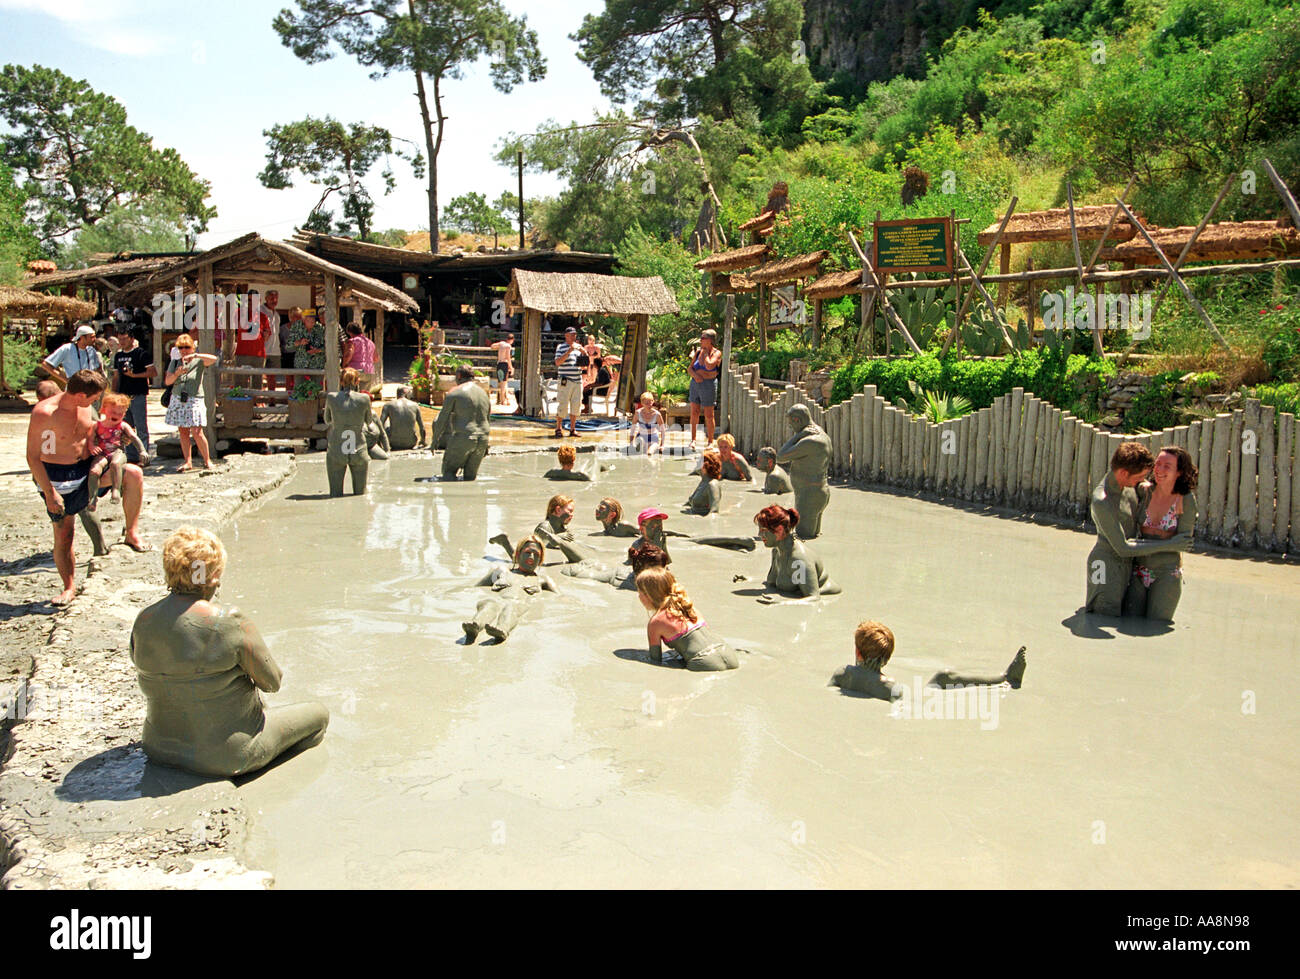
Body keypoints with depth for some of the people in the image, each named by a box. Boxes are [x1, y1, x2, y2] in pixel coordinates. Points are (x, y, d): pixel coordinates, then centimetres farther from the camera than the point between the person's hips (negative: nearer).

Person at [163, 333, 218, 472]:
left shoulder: (198, 362, 1)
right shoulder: (174, 363, 11)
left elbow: (213, 359, -18)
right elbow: (167, 381, 3)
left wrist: (195, 355, -26)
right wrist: (177, 374, -16)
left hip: (194, 400, -4)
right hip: (177, 400, 4)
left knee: (197, 432, -11)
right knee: (183, 432, 5)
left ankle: (207, 459, 3)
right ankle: (187, 462, 10)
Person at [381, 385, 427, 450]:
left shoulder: (388, 405, -2)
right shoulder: (415, 405, 2)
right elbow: (422, 428, 5)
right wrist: (422, 441, 22)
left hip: (394, 443, -2)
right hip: (410, 443, 2)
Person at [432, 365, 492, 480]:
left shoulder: (454, 392, -3)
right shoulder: (484, 394, 15)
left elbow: (442, 418, -3)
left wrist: (435, 440, 7)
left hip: (462, 438, -5)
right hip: (482, 440, 5)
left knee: (448, 472, 4)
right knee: (470, 476, 15)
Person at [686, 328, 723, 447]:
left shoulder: (716, 353, -6)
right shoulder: (698, 351, 9)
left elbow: (709, 366, -23)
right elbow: (689, 368, 8)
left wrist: (705, 352, -10)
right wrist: (695, 375, -13)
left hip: (708, 385, -5)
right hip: (695, 384, 5)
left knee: (709, 415, 0)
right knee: (694, 413, 6)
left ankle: (710, 441, 11)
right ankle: (693, 439, 14)